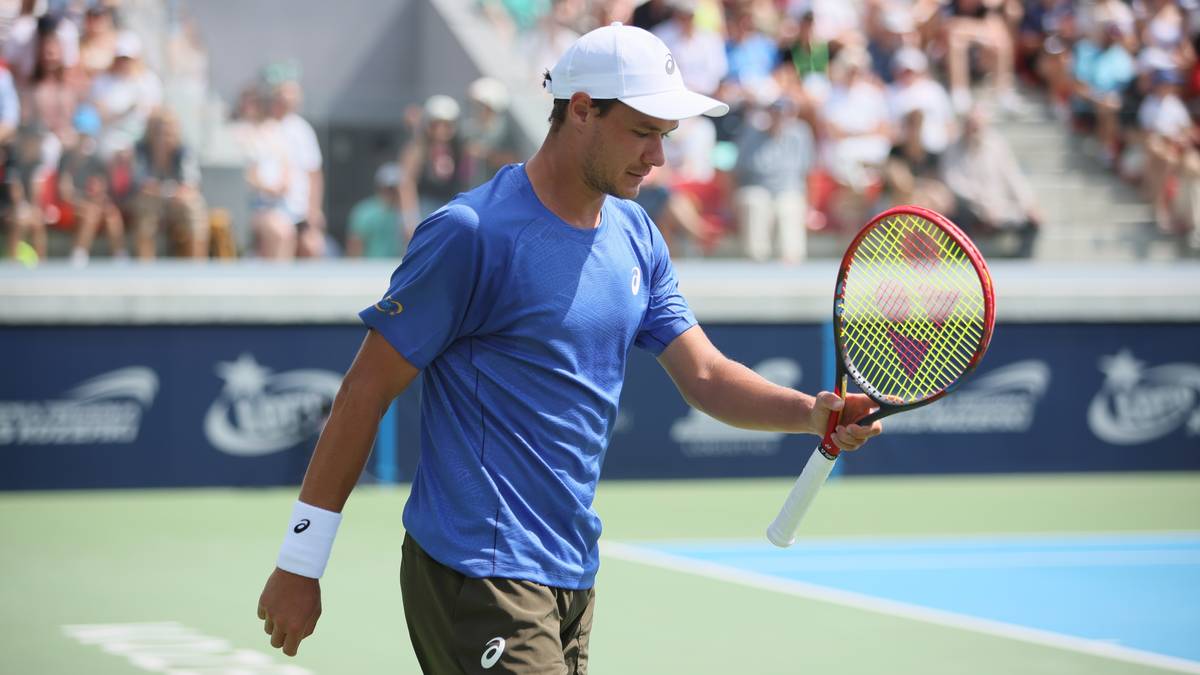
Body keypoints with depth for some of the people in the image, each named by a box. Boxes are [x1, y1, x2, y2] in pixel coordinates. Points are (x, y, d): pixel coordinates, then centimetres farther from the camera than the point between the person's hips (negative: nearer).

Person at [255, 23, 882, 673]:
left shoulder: (636, 235, 11)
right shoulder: (470, 233, -14)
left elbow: (704, 375, 9)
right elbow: (365, 391, -11)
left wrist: (811, 412, -11)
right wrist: (298, 565, -11)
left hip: (571, 572, 8)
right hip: (480, 574, -8)